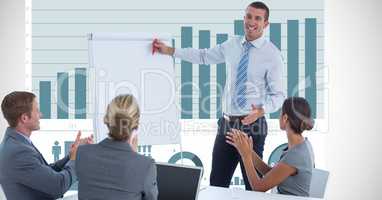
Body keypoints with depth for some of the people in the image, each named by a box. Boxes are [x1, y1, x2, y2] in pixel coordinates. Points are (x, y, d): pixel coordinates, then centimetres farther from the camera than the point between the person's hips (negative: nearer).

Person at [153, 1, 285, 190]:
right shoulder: (232, 45, 6)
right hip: (227, 123, 5)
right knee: (217, 183, 9)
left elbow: (277, 95, -9)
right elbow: (204, 56, 19)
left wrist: (261, 110, -30)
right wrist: (169, 50, 16)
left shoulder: (272, 54, -8)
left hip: (252, 125, -4)